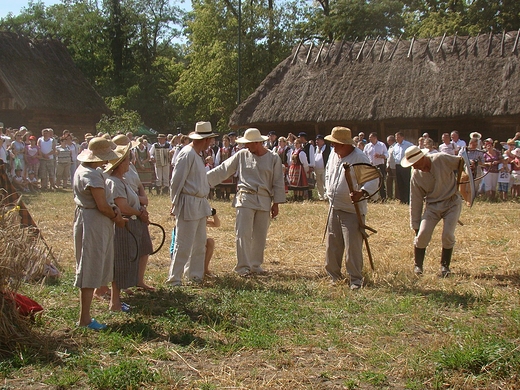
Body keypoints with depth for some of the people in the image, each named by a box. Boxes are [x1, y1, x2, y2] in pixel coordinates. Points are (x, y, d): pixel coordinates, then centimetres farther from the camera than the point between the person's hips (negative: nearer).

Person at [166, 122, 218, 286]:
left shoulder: (197, 155, 14)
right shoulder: (187, 154, -15)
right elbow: (177, 180, -15)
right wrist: (174, 203, -12)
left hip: (200, 204, 10)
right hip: (188, 204, -10)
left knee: (200, 244, 16)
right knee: (183, 245, -4)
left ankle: (196, 275, 26)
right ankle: (174, 279, 5)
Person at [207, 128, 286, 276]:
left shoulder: (273, 158, 1)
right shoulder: (242, 155, 2)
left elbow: (278, 182, 5)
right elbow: (223, 170, 5)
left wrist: (276, 203, 4)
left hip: (264, 200, 1)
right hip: (246, 198, -1)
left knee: (260, 236, 8)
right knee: (243, 234, -6)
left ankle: (256, 265, 21)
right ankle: (243, 266, 1)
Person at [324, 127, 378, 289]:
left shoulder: (360, 158, -17)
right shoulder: (334, 155, 7)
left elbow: (373, 181, -23)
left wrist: (361, 193, -41)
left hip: (352, 210, -7)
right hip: (334, 208, 7)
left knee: (353, 247, -6)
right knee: (332, 245, 11)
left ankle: (356, 280, 7)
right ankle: (334, 277, 24)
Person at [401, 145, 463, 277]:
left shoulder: (442, 159, -15)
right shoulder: (416, 176, -6)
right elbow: (415, 201, 0)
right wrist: (415, 224, 2)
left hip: (452, 203, -2)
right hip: (432, 205, 2)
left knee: (448, 235, -11)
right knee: (422, 234, -13)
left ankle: (445, 266, 12)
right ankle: (418, 265, 8)